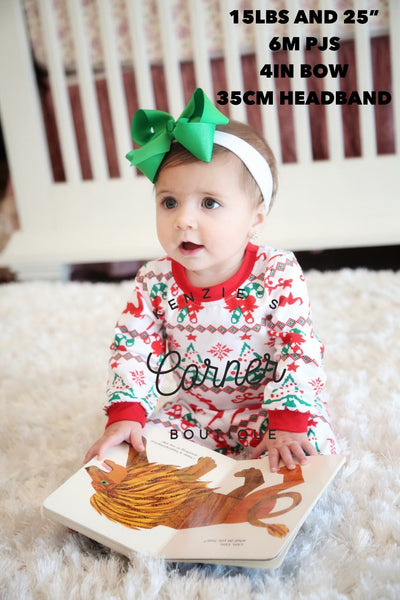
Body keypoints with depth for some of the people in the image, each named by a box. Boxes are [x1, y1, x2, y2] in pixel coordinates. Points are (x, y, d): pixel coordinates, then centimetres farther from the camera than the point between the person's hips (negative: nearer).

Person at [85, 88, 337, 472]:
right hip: (191, 408, 3)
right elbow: (131, 349, -5)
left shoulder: (278, 274, -20)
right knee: (143, 443, -16)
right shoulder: (155, 283, -11)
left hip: (264, 405, -2)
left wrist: (286, 424, -29)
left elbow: (299, 349, -20)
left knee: (314, 441, -26)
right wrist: (124, 415, -16)